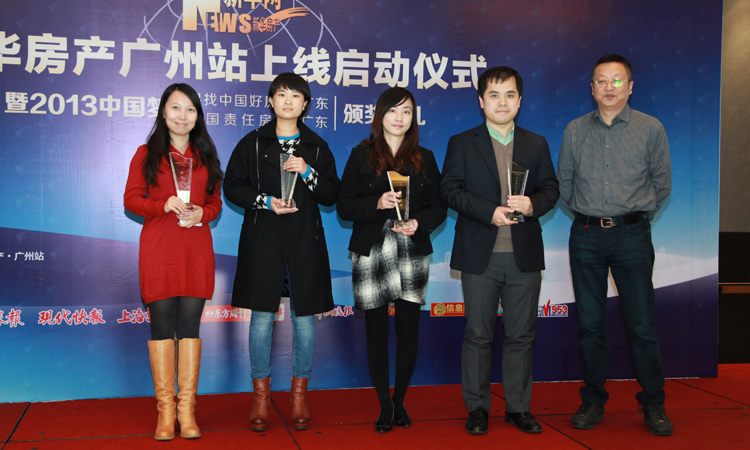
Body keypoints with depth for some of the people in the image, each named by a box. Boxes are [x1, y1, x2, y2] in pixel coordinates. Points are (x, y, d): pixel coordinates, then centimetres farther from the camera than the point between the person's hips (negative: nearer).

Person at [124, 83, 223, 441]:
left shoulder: (205, 155, 15)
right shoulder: (147, 153, 7)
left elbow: (216, 200, 15)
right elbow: (131, 199, 3)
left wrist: (201, 214, -7)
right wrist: (164, 205, -14)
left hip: (196, 247, 2)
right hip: (158, 249, -2)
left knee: (190, 324, 1)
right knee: (162, 325, -2)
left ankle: (187, 408, 6)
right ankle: (165, 409, 6)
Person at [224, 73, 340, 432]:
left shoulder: (317, 147, 10)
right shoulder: (253, 143, 7)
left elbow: (331, 195, 6)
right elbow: (232, 187, 5)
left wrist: (308, 173, -10)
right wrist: (265, 201, -10)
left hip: (305, 240, 1)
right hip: (263, 239, -1)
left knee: (304, 316, 3)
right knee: (262, 316, -1)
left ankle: (300, 393, 16)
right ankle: (261, 394, 12)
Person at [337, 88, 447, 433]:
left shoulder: (424, 159, 11)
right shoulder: (362, 156, 5)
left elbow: (438, 206, 10)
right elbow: (344, 206, 1)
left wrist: (419, 223, -9)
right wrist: (377, 203, -15)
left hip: (413, 255, 2)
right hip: (371, 254, -1)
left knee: (408, 330, 1)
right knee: (376, 331, 2)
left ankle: (400, 401, 20)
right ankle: (384, 406, 15)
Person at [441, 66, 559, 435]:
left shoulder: (536, 144, 13)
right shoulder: (462, 143, 5)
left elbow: (550, 189, 9)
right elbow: (450, 189, -4)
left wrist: (532, 204, -13)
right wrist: (490, 212, -16)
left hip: (525, 255, 2)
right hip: (480, 255, -2)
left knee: (521, 335, 8)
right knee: (478, 335, 5)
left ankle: (518, 407, 20)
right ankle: (477, 408, 18)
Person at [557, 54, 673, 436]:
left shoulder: (651, 129, 2)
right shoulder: (575, 131, 7)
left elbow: (662, 182, 9)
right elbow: (564, 182, 15)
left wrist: (637, 214, 8)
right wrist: (583, 213, 10)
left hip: (632, 235, -2)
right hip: (586, 236, 2)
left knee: (642, 323, -1)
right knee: (589, 323, 7)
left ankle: (653, 404, 15)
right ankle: (593, 401, 19)